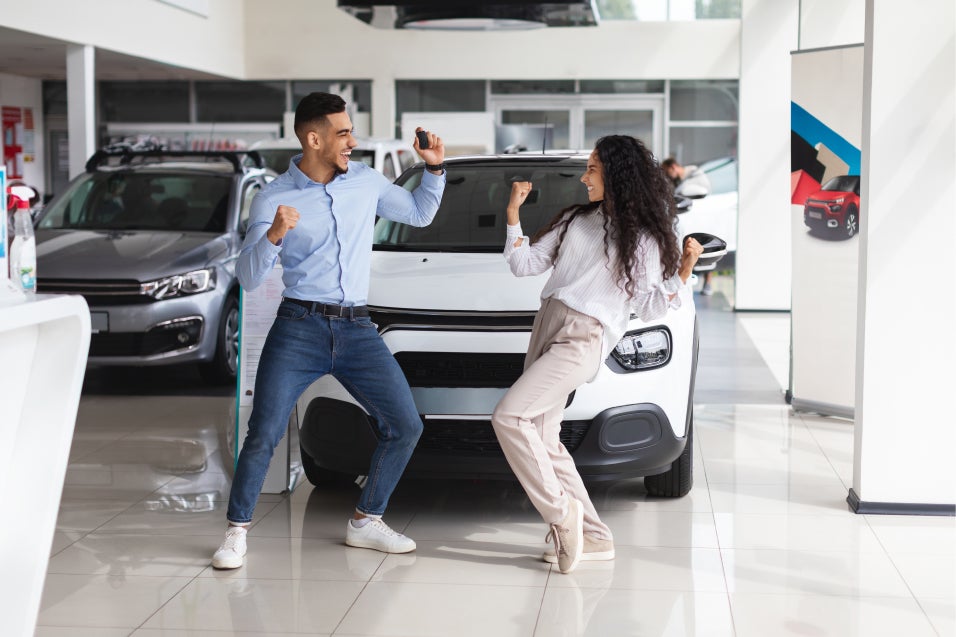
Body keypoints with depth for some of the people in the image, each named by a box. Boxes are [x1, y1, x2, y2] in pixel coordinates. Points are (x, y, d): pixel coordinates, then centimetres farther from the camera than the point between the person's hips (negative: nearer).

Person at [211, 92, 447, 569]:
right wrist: (273, 237, -25)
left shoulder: (366, 181, 7)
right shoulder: (273, 199, -3)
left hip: (356, 331, 4)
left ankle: (366, 522, 16)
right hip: (299, 328, -4)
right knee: (263, 436, -9)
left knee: (405, 426, 0)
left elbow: (419, 214, 22)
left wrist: (434, 168, 7)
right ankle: (237, 531, 10)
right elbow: (247, 278, -6)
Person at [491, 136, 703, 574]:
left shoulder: (644, 239, 0)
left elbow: (648, 308, -2)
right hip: (547, 327, 7)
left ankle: (561, 514, -11)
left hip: (584, 340, -7)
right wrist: (513, 214, 4)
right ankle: (593, 538, 13)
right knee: (541, 438, 7)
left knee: (509, 416, -21)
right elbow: (524, 265, 13)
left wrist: (683, 273, -14)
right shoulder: (576, 219, 15)